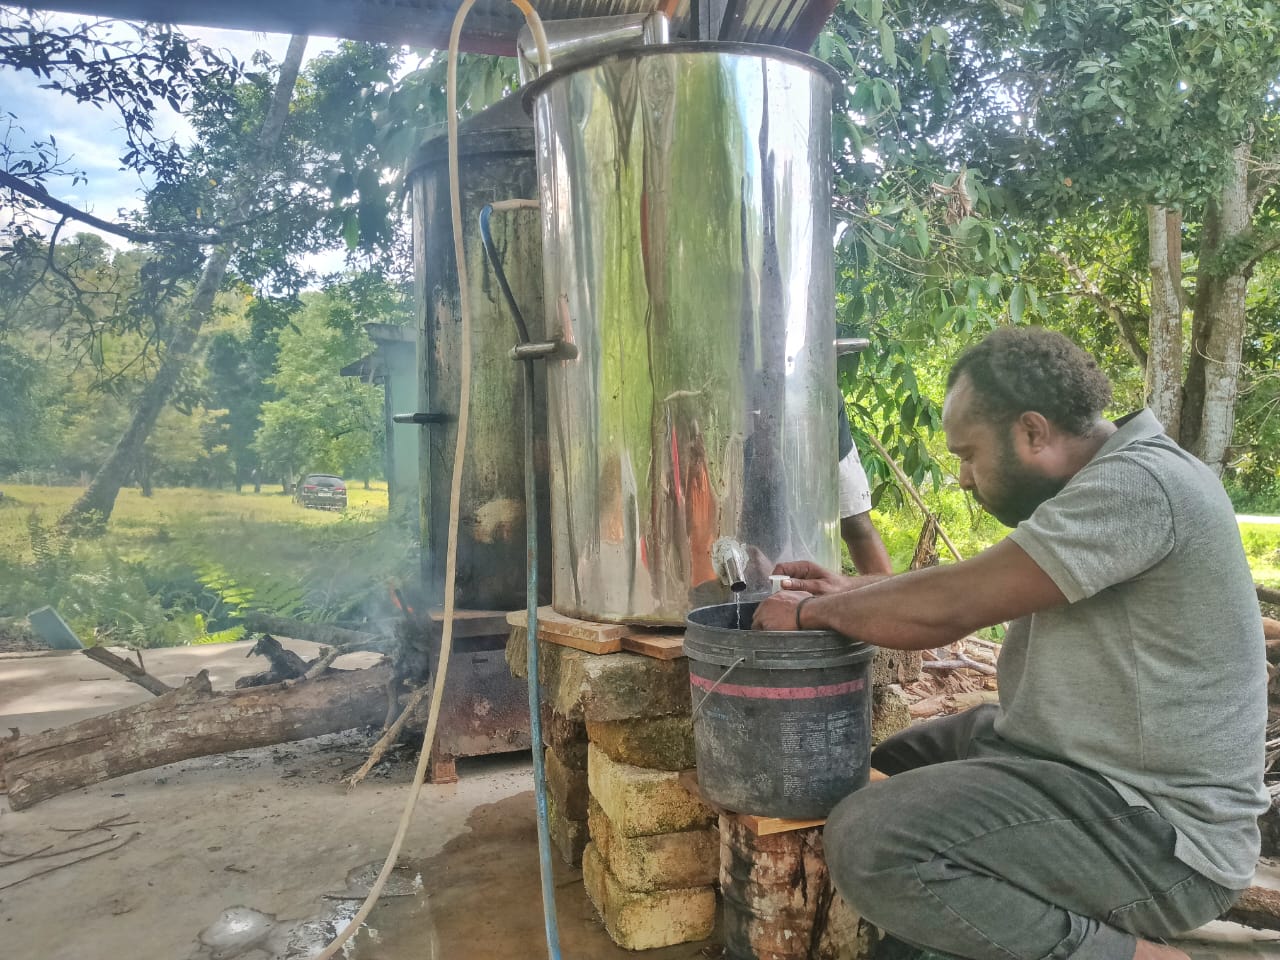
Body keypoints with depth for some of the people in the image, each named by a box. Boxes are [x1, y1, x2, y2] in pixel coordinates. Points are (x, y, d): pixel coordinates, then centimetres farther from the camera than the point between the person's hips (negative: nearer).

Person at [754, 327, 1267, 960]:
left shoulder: (1136, 483, -23)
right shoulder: (1104, 482, 9)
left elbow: (948, 608, -24)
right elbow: (975, 587, 18)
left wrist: (811, 612, -9)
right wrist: (849, 594, 10)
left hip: (1158, 833, -10)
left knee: (869, 843, -25)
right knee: (885, 770, 18)